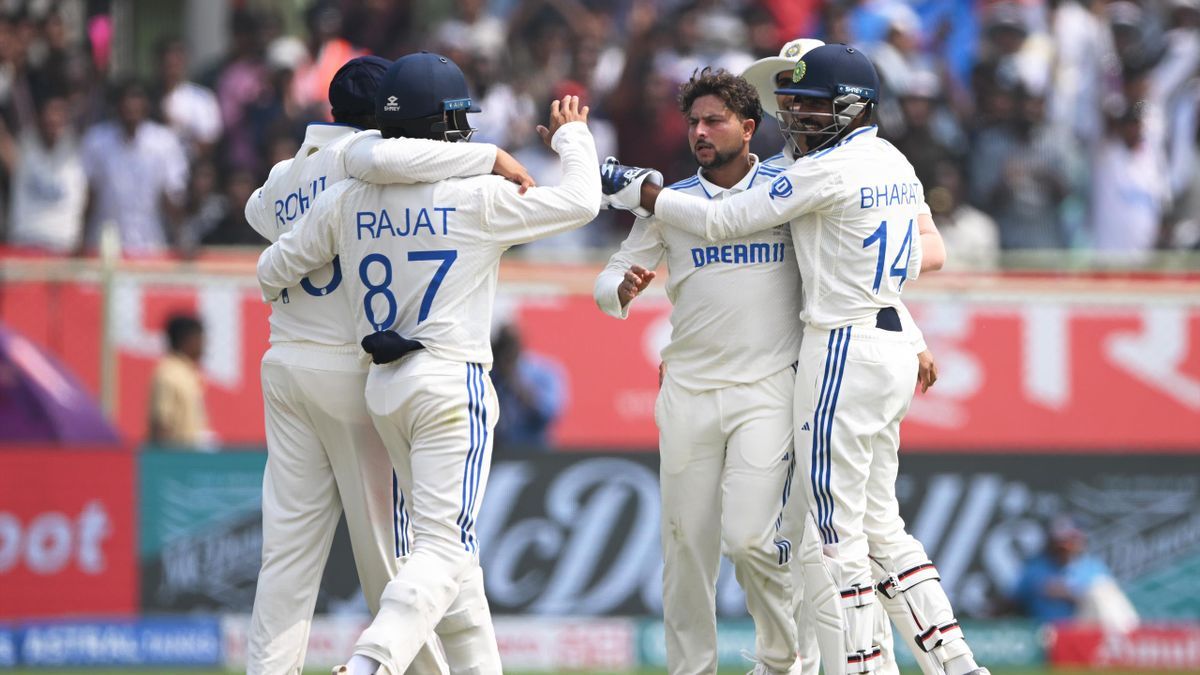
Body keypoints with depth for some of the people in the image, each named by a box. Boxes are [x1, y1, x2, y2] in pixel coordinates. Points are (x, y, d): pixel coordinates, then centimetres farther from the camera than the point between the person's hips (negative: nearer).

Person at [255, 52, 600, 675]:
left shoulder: (348, 199, 5)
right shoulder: (477, 199, -8)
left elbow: (272, 272, 12)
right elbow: (581, 201, -1)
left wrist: (278, 293, 36)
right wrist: (572, 136, 18)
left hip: (383, 389, 6)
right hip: (451, 384, -6)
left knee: (444, 539, 17)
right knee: (443, 547, -12)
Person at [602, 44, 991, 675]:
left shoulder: (827, 171, -14)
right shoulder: (894, 163, 12)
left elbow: (719, 221, -12)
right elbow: (932, 251, 21)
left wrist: (634, 190, -2)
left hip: (844, 351, -9)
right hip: (893, 347, 9)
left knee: (838, 531, -6)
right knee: (879, 523, 14)